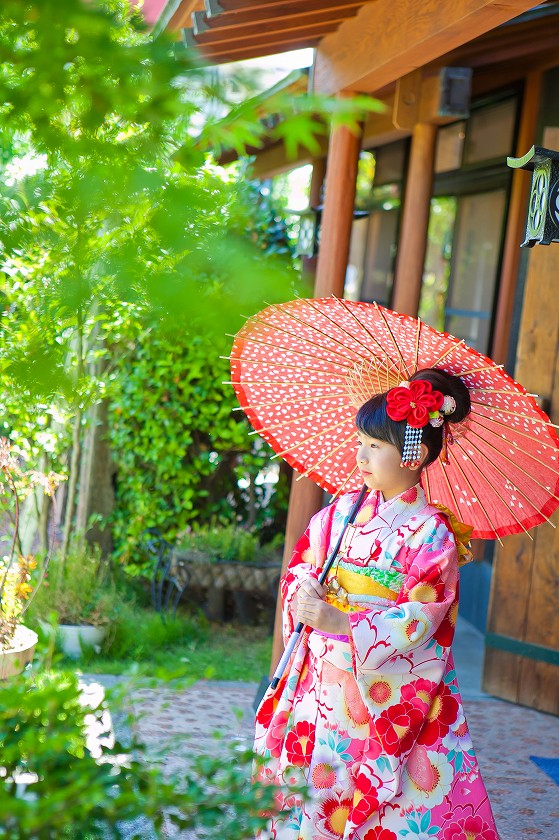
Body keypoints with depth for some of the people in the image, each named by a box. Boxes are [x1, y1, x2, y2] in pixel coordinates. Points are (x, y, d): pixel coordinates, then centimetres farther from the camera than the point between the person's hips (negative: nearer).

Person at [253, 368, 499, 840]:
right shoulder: (342, 511, 6)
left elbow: (419, 618, -16)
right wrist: (305, 595, -12)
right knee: (310, 784, 8)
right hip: (322, 683, 5)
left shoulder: (431, 532, -10)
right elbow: (301, 567, 10)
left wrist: (343, 624, -25)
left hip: (388, 691, -5)